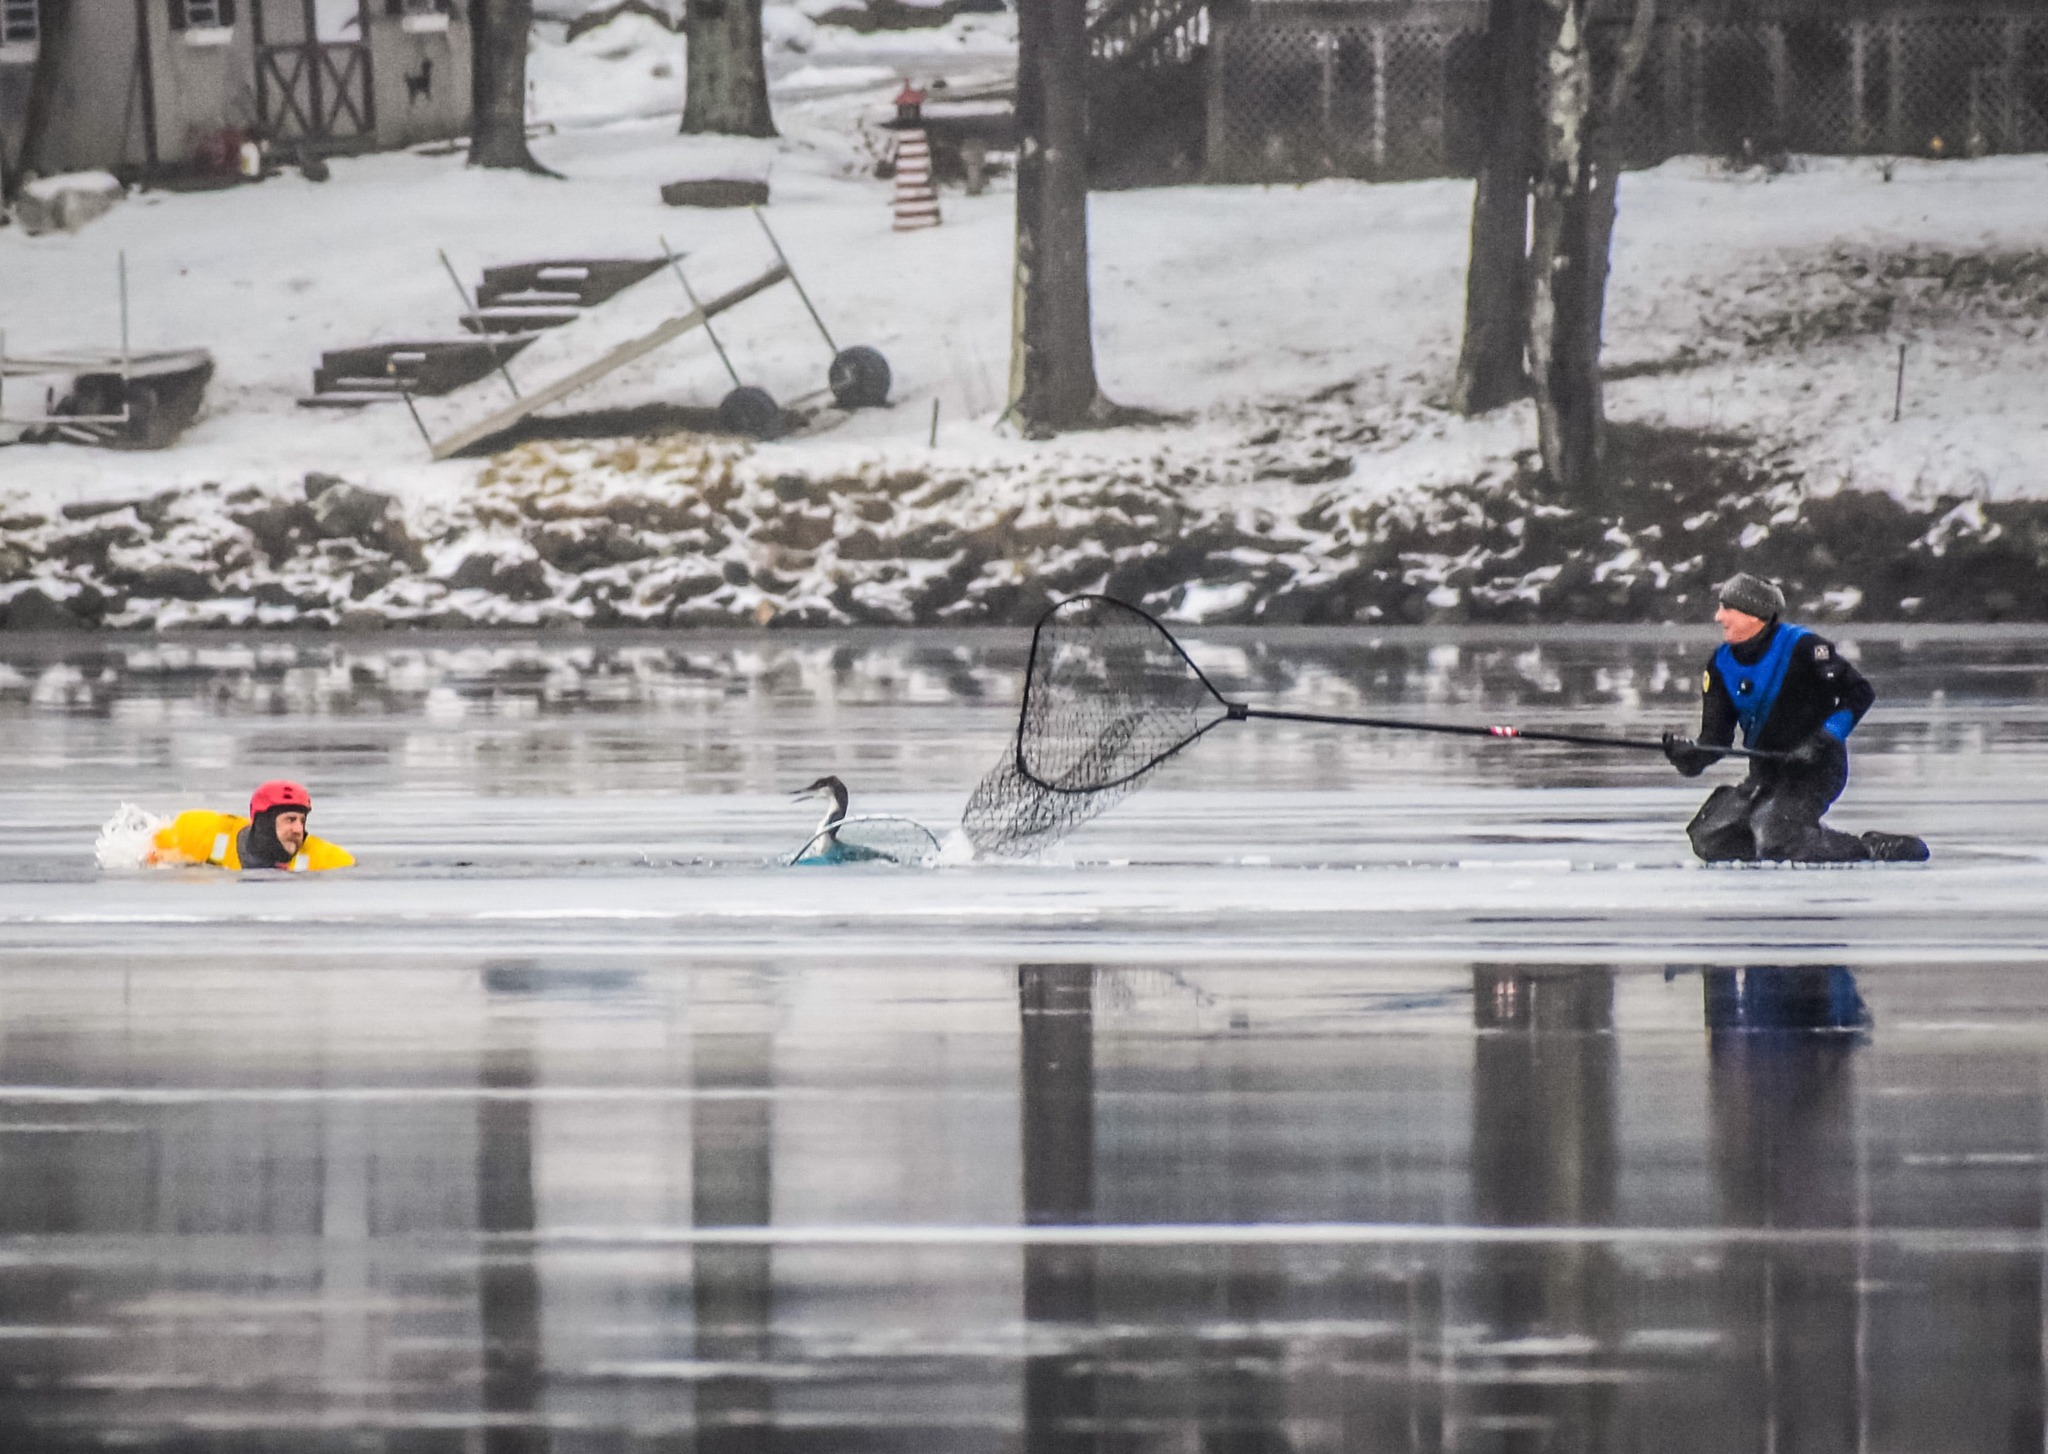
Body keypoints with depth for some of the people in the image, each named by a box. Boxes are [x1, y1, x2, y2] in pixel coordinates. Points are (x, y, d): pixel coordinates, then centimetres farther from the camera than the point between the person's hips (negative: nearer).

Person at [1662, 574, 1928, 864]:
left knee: (1775, 839, -28)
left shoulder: (1801, 647, -15)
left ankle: (1875, 849, -10)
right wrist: (1687, 756, -20)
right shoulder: (1721, 666, 4)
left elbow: (1859, 693, -13)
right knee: (1709, 840, -4)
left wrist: (1824, 740, -24)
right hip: (1766, 773, 7)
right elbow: (1715, 739, 2)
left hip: (1816, 767, -7)